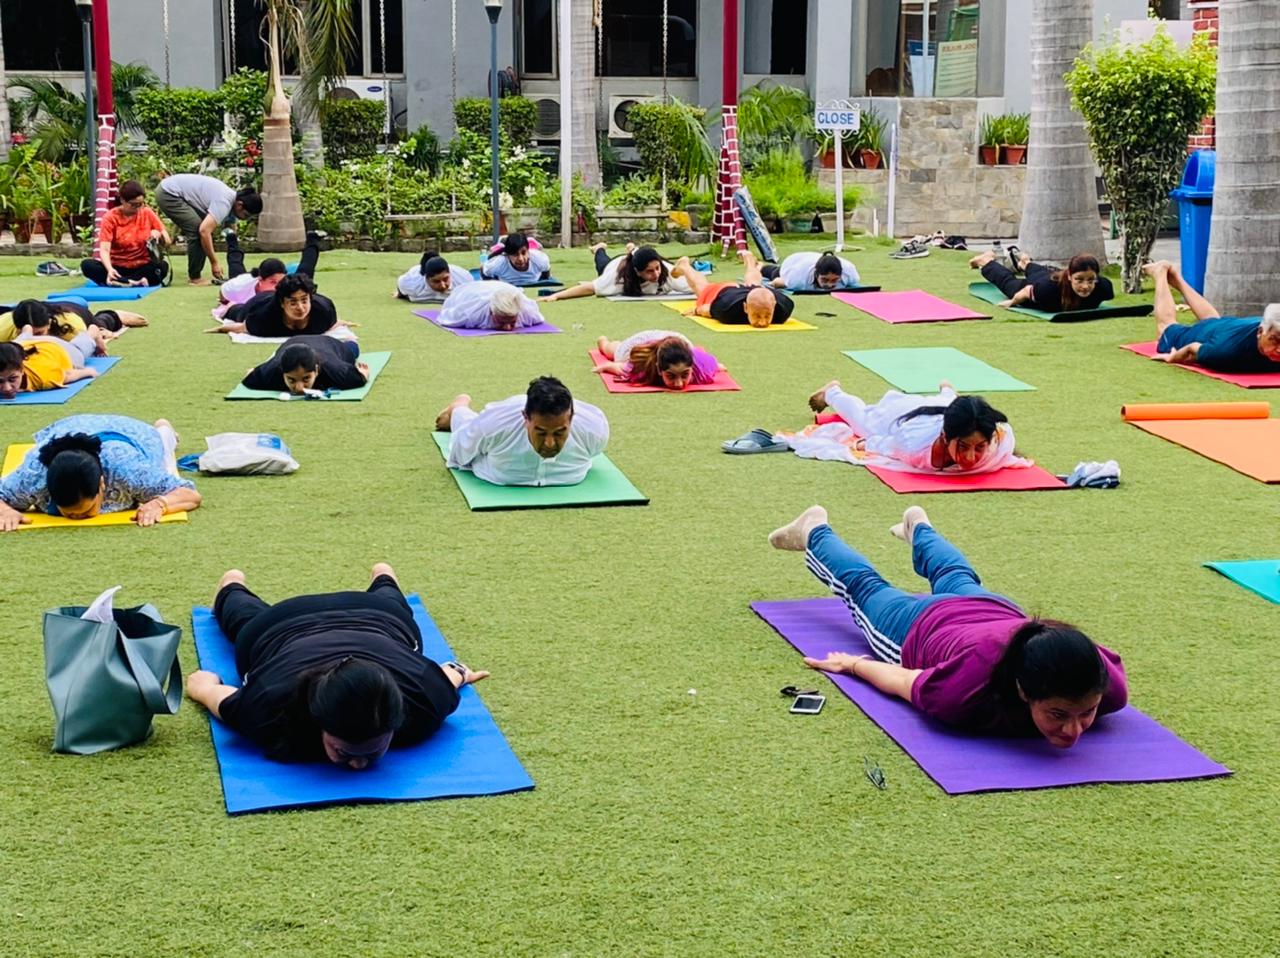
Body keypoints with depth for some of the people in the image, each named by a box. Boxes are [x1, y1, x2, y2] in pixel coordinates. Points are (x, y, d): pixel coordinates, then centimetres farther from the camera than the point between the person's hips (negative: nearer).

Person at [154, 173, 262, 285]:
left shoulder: (231, 201, 4)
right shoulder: (224, 203, -26)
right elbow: (204, 231, -33)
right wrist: (214, 263, -26)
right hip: (168, 194, -10)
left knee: (199, 231, 10)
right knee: (197, 233, -15)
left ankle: (193, 275, 16)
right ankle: (194, 278, -5)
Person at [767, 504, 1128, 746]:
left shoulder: (1106, 687, -42)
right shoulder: (969, 687, -49)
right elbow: (906, 680, -28)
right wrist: (853, 663, -10)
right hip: (922, 627, -3)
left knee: (956, 580, 40)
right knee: (865, 587, 31)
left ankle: (918, 526, 70)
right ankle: (814, 532, 60)